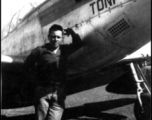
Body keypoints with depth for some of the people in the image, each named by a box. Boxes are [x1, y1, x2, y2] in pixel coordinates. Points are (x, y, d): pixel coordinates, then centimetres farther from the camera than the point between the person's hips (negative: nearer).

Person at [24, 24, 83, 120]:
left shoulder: (64, 50, 8)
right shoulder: (40, 50, -2)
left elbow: (78, 44, 15)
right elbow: (27, 65, 1)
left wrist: (72, 32, 1)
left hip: (59, 92, 2)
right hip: (43, 91, -2)